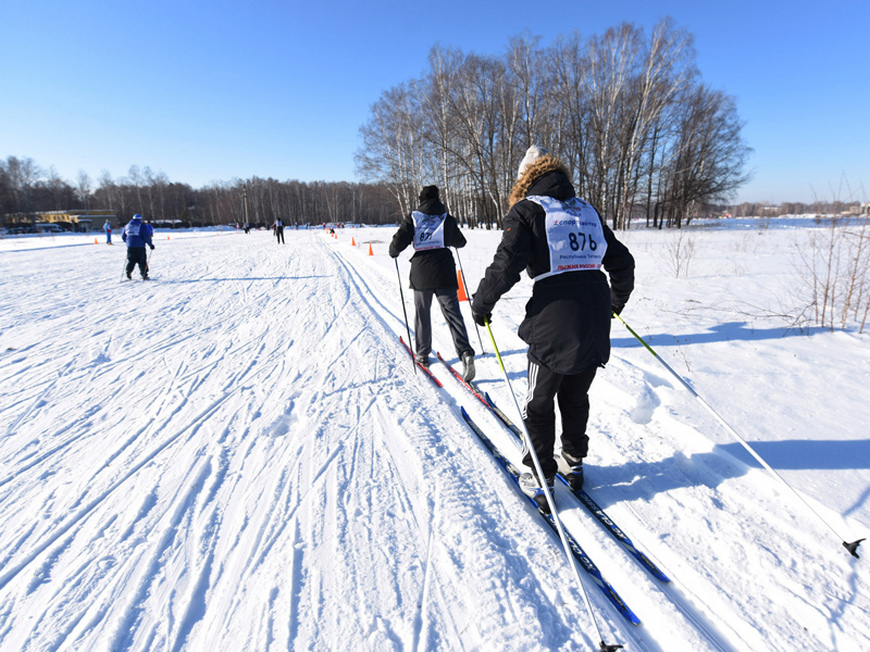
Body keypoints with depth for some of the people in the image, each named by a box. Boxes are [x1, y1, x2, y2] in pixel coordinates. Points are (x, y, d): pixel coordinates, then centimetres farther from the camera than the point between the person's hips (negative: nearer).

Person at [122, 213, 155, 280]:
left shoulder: (127, 226, 14)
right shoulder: (142, 226, -3)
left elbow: (123, 236, 18)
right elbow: (146, 236, -8)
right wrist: (151, 244, 2)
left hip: (130, 246, 4)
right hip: (140, 246, -4)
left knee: (131, 260, 11)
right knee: (142, 261, 2)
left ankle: (128, 271, -12)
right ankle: (144, 275, 3)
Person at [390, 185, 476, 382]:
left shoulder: (412, 218, 5)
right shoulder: (447, 219, 10)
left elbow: (399, 241, -2)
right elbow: (460, 242, 23)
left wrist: (393, 252, 19)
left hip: (421, 270, 0)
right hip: (444, 271, 0)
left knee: (422, 312, 14)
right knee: (452, 312, -3)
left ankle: (423, 353, 23)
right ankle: (465, 352, -20)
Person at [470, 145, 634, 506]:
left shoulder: (527, 210, -2)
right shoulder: (589, 210, 16)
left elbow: (505, 267, -14)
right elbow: (623, 262, 20)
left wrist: (481, 305, 2)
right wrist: (616, 300, 36)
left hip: (554, 326, -5)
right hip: (595, 324, 6)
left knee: (539, 403, 12)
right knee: (576, 397, 24)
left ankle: (539, 481, 21)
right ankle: (574, 462, 37)